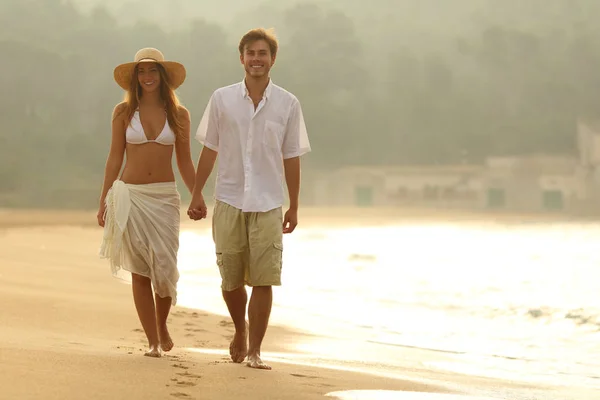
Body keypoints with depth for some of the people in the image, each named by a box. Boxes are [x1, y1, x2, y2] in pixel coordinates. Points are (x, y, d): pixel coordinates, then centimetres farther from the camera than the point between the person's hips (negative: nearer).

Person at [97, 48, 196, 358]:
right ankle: (153, 342, 6)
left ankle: (162, 324, 22)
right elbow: (114, 159, 6)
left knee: (165, 268, -6)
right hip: (130, 195, 0)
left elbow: (185, 162, 11)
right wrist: (104, 201, 2)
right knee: (140, 272, -1)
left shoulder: (178, 114, 5)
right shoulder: (123, 112, 3)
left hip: (165, 197, 0)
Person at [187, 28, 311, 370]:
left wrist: (294, 207, 7)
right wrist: (197, 194, 6)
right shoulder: (222, 99, 1)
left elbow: (291, 158, 5)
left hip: (268, 205, -1)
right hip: (229, 202, 1)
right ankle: (240, 330, 33)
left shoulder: (288, 104, 1)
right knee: (231, 281, 6)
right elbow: (210, 149, 8)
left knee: (264, 280, -6)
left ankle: (254, 351, 2)